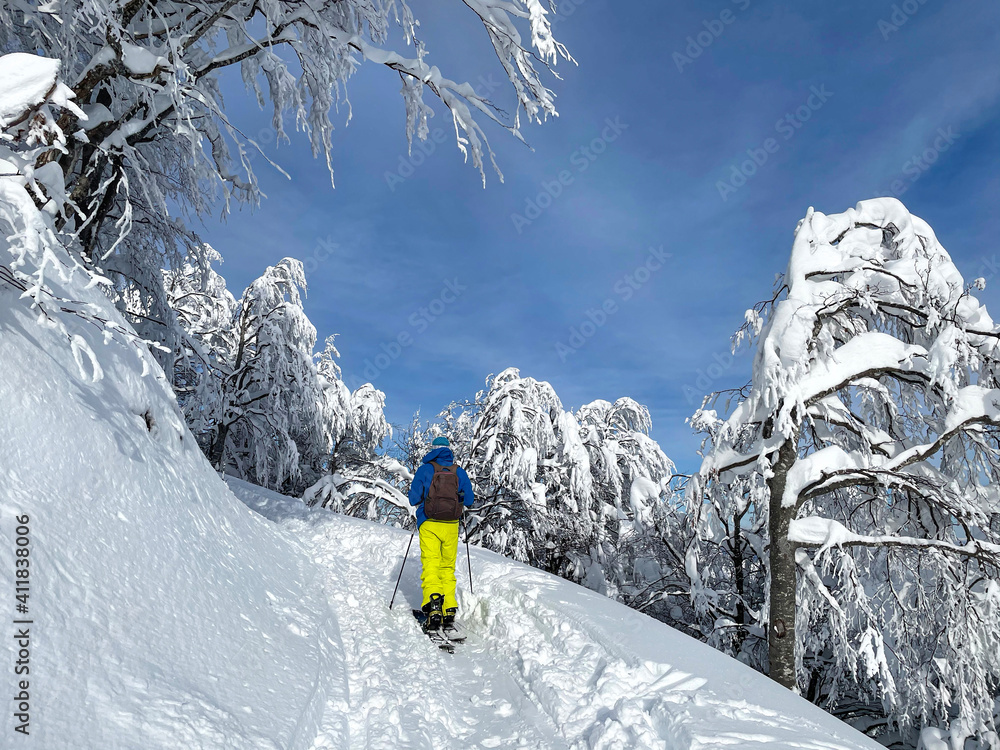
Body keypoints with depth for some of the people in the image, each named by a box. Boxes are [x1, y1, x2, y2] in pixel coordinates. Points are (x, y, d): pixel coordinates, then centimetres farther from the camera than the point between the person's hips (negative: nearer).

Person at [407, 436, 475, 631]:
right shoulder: (459, 472, 4)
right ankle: (449, 612, 8)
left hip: (429, 525, -2)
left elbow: (414, 499, -2)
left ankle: (434, 606, -23)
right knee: (448, 567, 12)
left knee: (430, 566, -4)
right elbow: (469, 501, 6)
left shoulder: (424, 470, -2)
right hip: (451, 526, 2)